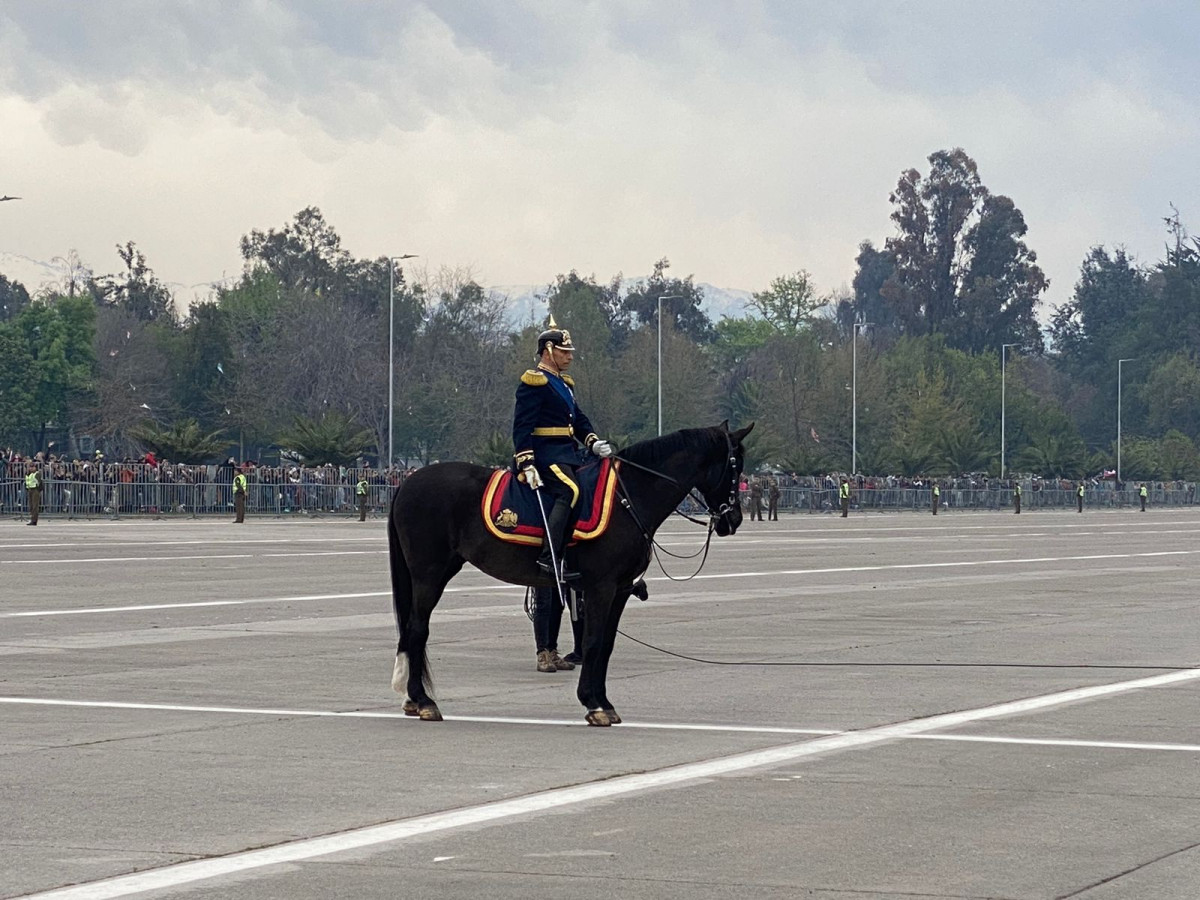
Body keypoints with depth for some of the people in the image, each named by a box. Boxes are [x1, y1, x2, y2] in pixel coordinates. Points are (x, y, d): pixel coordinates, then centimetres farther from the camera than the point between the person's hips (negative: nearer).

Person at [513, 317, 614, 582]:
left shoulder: (563, 384, 22)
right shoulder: (534, 383, -7)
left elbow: (579, 420, 23)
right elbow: (522, 426, -13)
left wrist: (593, 442, 3)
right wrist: (526, 465, -21)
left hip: (567, 454, 10)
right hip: (545, 455, -10)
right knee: (569, 490, -30)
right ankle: (550, 558, -36)